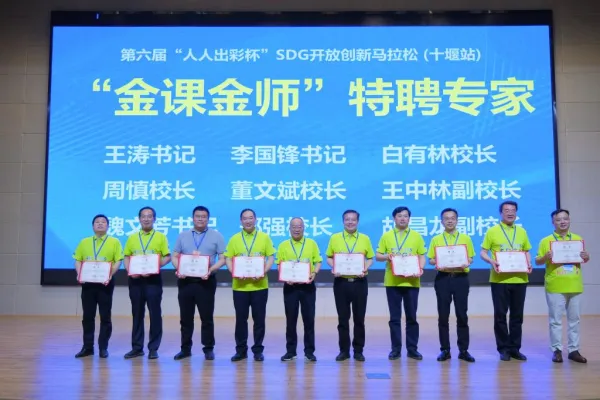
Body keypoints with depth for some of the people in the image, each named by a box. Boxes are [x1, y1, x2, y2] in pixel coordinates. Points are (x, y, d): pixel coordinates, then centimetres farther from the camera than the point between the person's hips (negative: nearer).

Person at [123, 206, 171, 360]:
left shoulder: (160, 237, 3)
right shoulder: (132, 238, 12)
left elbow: (167, 257, -2)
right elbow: (127, 257, 12)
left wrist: (156, 266, -17)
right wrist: (129, 270, -7)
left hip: (153, 279, -3)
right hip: (135, 279, 3)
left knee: (154, 314, -1)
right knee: (137, 314, 9)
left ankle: (153, 348, 7)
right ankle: (137, 347, 18)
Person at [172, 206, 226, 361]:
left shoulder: (216, 236, 4)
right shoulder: (183, 236, 12)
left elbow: (222, 259, -1)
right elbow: (175, 257, 10)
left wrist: (211, 270, -17)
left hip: (206, 281, -3)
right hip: (185, 280, 3)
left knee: (206, 317, 2)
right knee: (185, 317, 8)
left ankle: (208, 349, 13)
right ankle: (185, 348, 18)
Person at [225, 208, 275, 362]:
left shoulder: (264, 237, 4)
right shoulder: (234, 239, 6)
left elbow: (270, 258, 2)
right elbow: (228, 259, 4)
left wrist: (263, 272, -14)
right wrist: (234, 273, -14)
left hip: (259, 285, -1)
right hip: (240, 285, 1)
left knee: (259, 319, 5)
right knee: (241, 319, 7)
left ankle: (258, 350, 17)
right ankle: (241, 350, 19)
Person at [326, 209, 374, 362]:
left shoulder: (365, 239, 5)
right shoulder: (334, 238, 4)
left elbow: (370, 258, 8)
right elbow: (329, 258, 8)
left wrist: (365, 269, -11)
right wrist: (333, 268, -11)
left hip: (359, 282, 0)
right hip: (341, 282, 0)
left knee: (359, 318, 5)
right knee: (343, 318, 5)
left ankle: (358, 350, 16)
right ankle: (344, 350, 15)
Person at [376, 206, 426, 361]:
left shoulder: (416, 236, 7)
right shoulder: (386, 236, 6)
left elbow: (422, 256, 5)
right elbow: (378, 256, 6)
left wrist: (420, 269, -13)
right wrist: (387, 257, -16)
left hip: (411, 281, 0)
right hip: (392, 281, 0)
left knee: (411, 317, 5)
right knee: (394, 317, 5)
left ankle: (412, 349, 14)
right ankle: (396, 349, 13)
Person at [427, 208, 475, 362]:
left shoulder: (466, 238, 8)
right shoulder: (436, 239, 7)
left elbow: (470, 258, 7)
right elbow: (431, 260, 6)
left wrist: (465, 263, -14)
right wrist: (439, 263, -15)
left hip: (461, 278, 0)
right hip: (442, 278, 0)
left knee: (462, 314, 2)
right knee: (443, 315, 3)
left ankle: (463, 350, 11)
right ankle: (445, 350, 11)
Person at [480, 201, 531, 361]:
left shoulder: (522, 232, 11)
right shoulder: (492, 231, 0)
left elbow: (527, 252, 18)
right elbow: (483, 253, 0)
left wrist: (528, 264, -2)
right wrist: (492, 262, -19)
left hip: (519, 279, 3)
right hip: (500, 279, -3)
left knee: (517, 315, 8)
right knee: (500, 315, 2)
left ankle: (515, 348, 18)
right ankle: (503, 348, 12)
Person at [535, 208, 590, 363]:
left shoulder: (578, 239, 9)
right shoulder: (546, 241, -1)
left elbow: (584, 259, 17)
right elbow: (537, 261, 0)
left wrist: (586, 257, -5)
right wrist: (545, 257, -21)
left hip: (574, 286, 3)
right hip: (555, 286, -3)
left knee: (574, 319, 9)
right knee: (556, 320, 1)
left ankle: (574, 350, 18)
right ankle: (557, 350, 8)